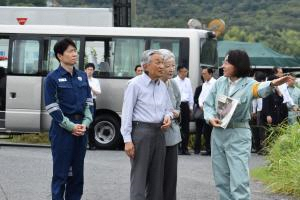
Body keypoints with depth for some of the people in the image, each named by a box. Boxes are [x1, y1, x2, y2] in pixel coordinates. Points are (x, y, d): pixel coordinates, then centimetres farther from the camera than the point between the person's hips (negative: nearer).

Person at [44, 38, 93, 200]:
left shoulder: (82, 76, 10)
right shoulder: (53, 78, -6)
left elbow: (89, 102, 11)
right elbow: (52, 108, -9)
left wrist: (85, 124, -4)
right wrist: (71, 126, -13)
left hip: (81, 128, 5)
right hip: (62, 129, -5)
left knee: (77, 171, 9)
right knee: (61, 171, -2)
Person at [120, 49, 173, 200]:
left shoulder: (162, 86, 13)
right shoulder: (135, 84, -7)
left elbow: (168, 108, 23)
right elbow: (127, 113, -9)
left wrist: (168, 116, -2)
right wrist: (127, 140, -15)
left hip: (159, 133, 7)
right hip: (141, 131, -7)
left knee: (157, 177, 9)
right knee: (139, 177, -6)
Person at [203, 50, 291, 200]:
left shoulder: (248, 84, -10)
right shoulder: (220, 82, 5)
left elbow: (261, 89, -33)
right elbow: (208, 104, 12)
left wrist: (272, 84, -56)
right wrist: (210, 118, -11)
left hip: (238, 135, -5)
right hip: (218, 133, 5)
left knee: (239, 182, -9)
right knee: (221, 180, 12)